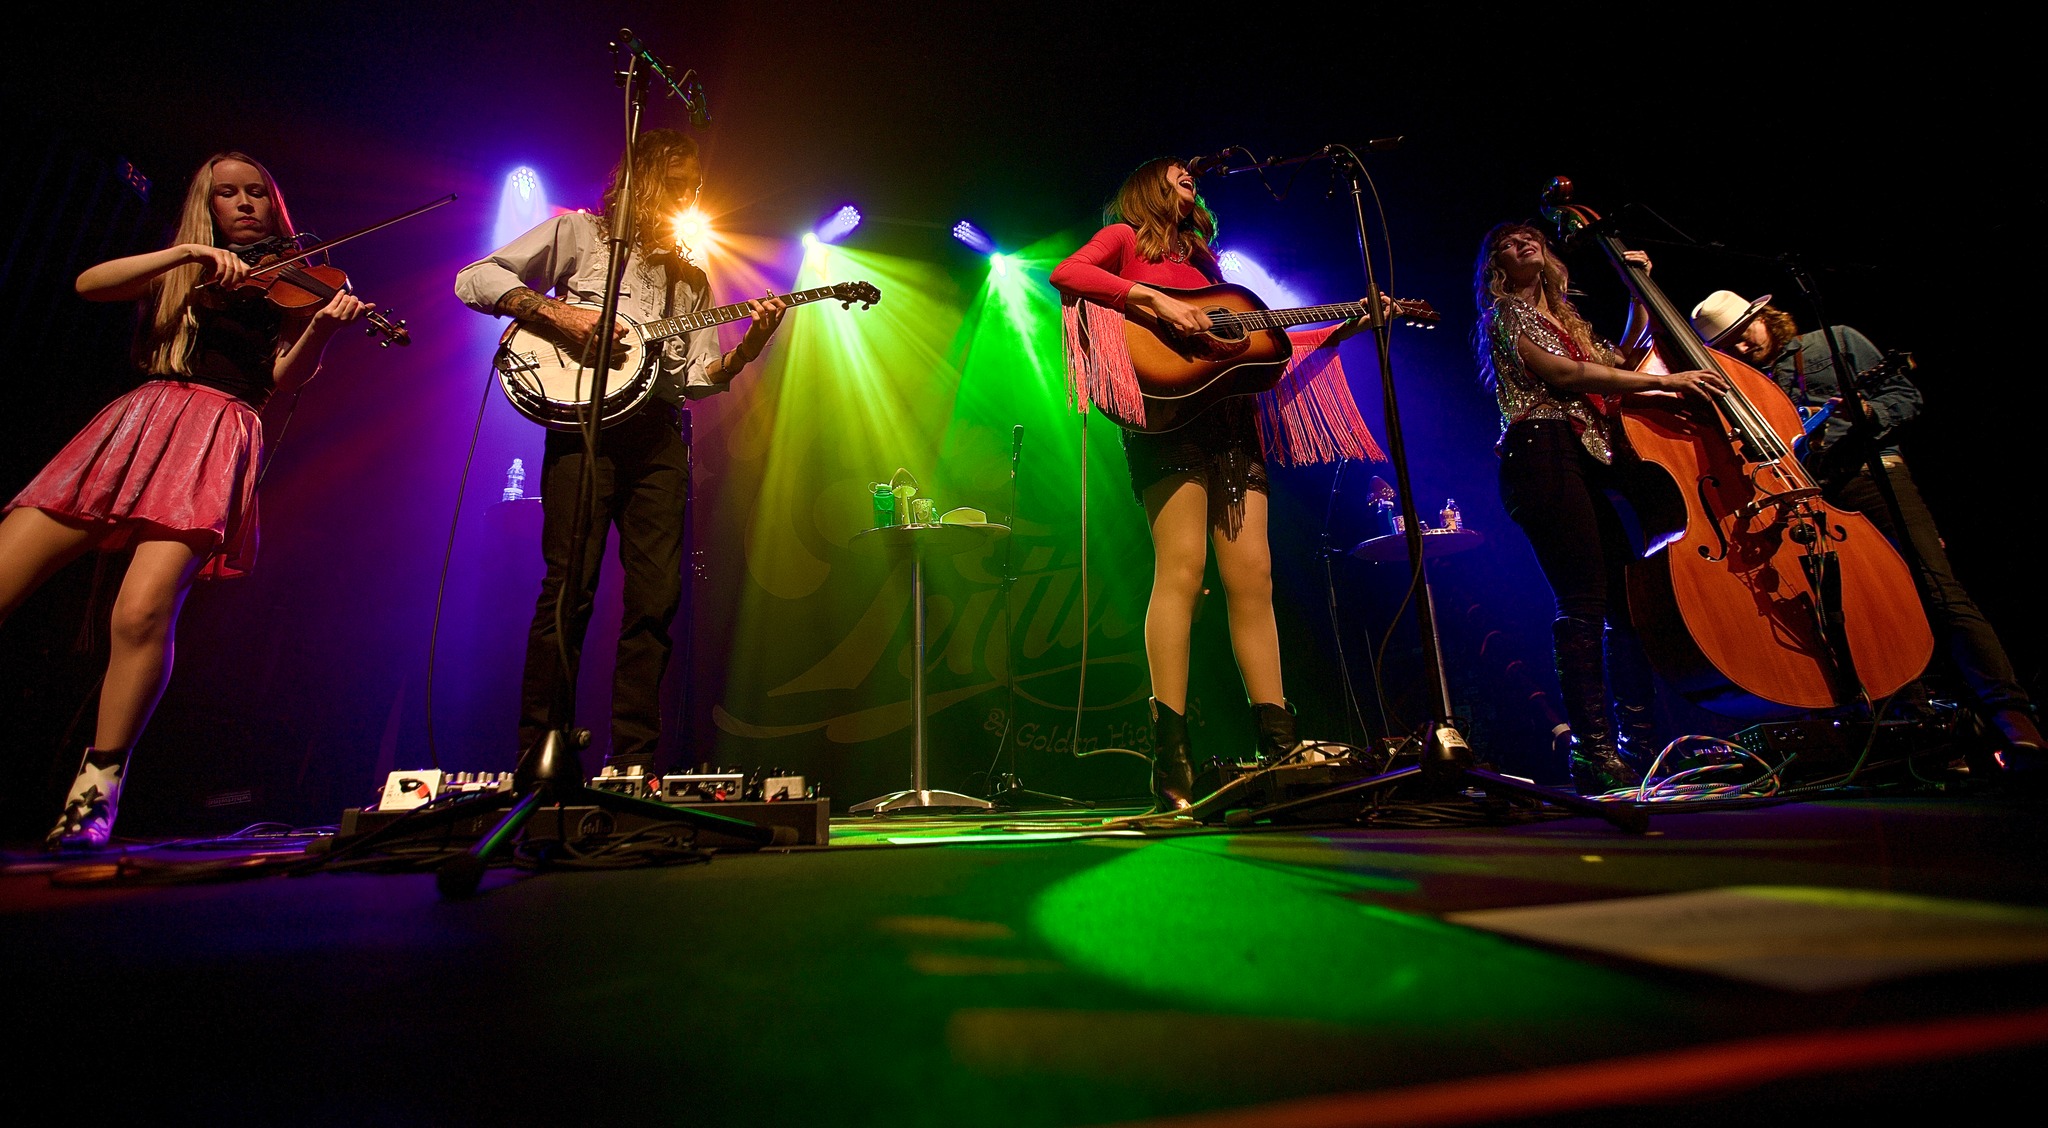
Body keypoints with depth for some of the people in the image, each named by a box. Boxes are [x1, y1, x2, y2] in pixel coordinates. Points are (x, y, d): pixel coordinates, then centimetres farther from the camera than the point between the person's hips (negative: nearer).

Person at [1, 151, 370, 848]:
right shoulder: (179, 273, 25)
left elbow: (288, 374, 0)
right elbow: (88, 285, 7)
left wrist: (324, 326, -21)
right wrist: (185, 253, -5)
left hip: (219, 440, -4)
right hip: (136, 422, 4)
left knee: (143, 613, -22)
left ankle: (98, 791, -10)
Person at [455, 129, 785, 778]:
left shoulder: (690, 276, 23)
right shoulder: (577, 233, 13)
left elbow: (698, 379, 12)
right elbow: (474, 279, 4)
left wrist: (750, 346, -5)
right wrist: (556, 313, -10)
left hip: (658, 434, 4)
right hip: (584, 420, -4)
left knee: (657, 598, -2)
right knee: (569, 590, -9)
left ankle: (633, 763, 5)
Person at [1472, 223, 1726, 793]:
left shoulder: (1567, 318, 31)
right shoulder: (1504, 312, 7)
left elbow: (1621, 361, 31)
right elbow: (1563, 373, -7)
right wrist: (1666, 381, -10)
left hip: (1593, 459, 8)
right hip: (1544, 455, -8)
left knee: (1628, 599, 1)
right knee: (1584, 603, -17)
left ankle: (1638, 746, 8)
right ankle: (1594, 755, -17)